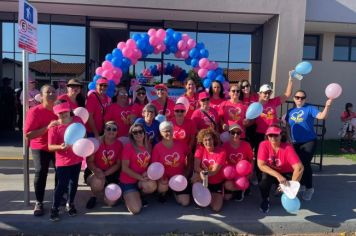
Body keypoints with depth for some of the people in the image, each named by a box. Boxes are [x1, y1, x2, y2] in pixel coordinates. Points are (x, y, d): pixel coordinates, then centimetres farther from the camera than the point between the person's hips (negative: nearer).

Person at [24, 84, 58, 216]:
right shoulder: (35, 111, -15)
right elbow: (28, 135, -21)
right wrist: (47, 127, -31)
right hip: (40, 148, -4)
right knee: (41, 173, -10)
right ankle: (39, 203, 9)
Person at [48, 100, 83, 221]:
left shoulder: (78, 120, -5)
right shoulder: (54, 126, -15)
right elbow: (50, 147, -14)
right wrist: (60, 147, -31)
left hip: (77, 159, 4)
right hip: (63, 161, -4)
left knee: (74, 183, 18)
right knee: (61, 185, -1)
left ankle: (70, 204, 38)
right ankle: (54, 208, 19)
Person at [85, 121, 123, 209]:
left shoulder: (119, 145, -7)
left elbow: (118, 164, -5)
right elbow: (89, 161, -13)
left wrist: (105, 173, -19)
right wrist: (97, 171, -33)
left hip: (111, 174, 2)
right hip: (95, 172, -2)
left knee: (110, 202, -5)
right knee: (98, 182, -38)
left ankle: (103, 188, 31)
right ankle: (94, 196, 0)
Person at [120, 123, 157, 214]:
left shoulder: (148, 146, 0)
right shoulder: (128, 147, -15)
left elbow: (150, 162, 10)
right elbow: (124, 168, -16)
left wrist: (147, 172, -11)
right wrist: (141, 177, -19)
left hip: (142, 180, 4)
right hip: (128, 181, -4)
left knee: (152, 186, -31)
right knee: (136, 209, -17)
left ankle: (138, 194, 5)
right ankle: (128, 196, 17)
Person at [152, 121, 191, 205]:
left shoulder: (181, 144, -6)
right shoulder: (157, 147, -11)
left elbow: (189, 161, 7)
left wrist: (186, 175, 0)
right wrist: (161, 178, -24)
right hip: (165, 177, -1)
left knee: (185, 203, -7)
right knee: (162, 187, -36)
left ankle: (175, 191, 28)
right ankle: (163, 193, 5)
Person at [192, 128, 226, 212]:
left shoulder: (221, 152, -16)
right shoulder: (200, 148, -10)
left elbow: (214, 171, -21)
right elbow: (196, 167, -17)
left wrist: (204, 173, -40)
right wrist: (201, 172, -39)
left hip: (217, 183, -1)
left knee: (216, 208, -13)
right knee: (195, 177, -32)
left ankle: (218, 196, 23)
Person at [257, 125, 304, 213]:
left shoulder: (287, 147, -24)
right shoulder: (264, 145, -19)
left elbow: (299, 168, -31)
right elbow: (261, 165, -25)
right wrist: (278, 175, -35)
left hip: (286, 174, 0)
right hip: (271, 173, 0)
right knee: (265, 177, -32)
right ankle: (265, 200, -2)